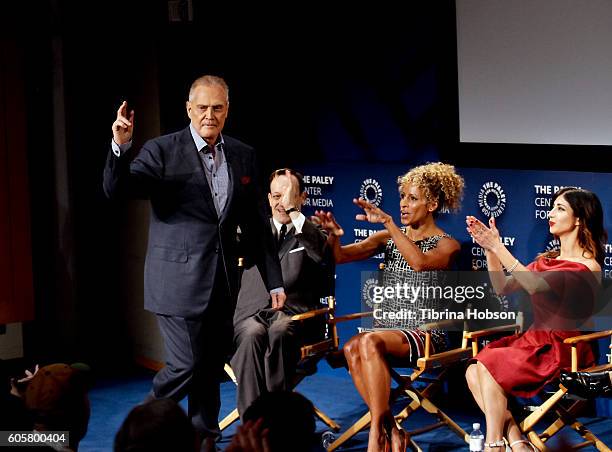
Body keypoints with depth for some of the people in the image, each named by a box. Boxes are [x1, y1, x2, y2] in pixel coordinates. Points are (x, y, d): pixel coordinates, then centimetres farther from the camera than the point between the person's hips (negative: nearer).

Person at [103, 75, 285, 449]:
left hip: (224, 284, 5)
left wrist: (274, 281, 11)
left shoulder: (244, 155, 8)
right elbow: (117, 190, -16)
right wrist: (121, 146, -33)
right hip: (180, 280, -5)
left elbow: (257, 224, 12)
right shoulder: (163, 150, -6)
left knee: (212, 368, 11)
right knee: (186, 366, -7)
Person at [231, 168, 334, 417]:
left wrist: (293, 212, -12)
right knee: (252, 336, -34)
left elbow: (324, 254, -9)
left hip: (293, 314, -1)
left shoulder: (312, 234, 15)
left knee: (279, 332, -37)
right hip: (252, 312, 2)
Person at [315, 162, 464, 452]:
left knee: (369, 342, -35)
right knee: (352, 349, -31)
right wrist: (333, 234, -16)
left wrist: (389, 222, -25)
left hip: (424, 335, -4)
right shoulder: (389, 239, 16)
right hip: (385, 330, 4)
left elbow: (419, 263, -22)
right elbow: (340, 256, 6)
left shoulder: (447, 245, 2)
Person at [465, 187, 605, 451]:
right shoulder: (547, 260, 16)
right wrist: (489, 249, -1)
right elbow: (503, 288, 12)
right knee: (473, 372, -15)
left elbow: (537, 286, -25)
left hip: (561, 350, -7)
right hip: (533, 339, 8)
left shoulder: (589, 266, -9)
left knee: (489, 366, -25)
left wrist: (499, 247, -25)